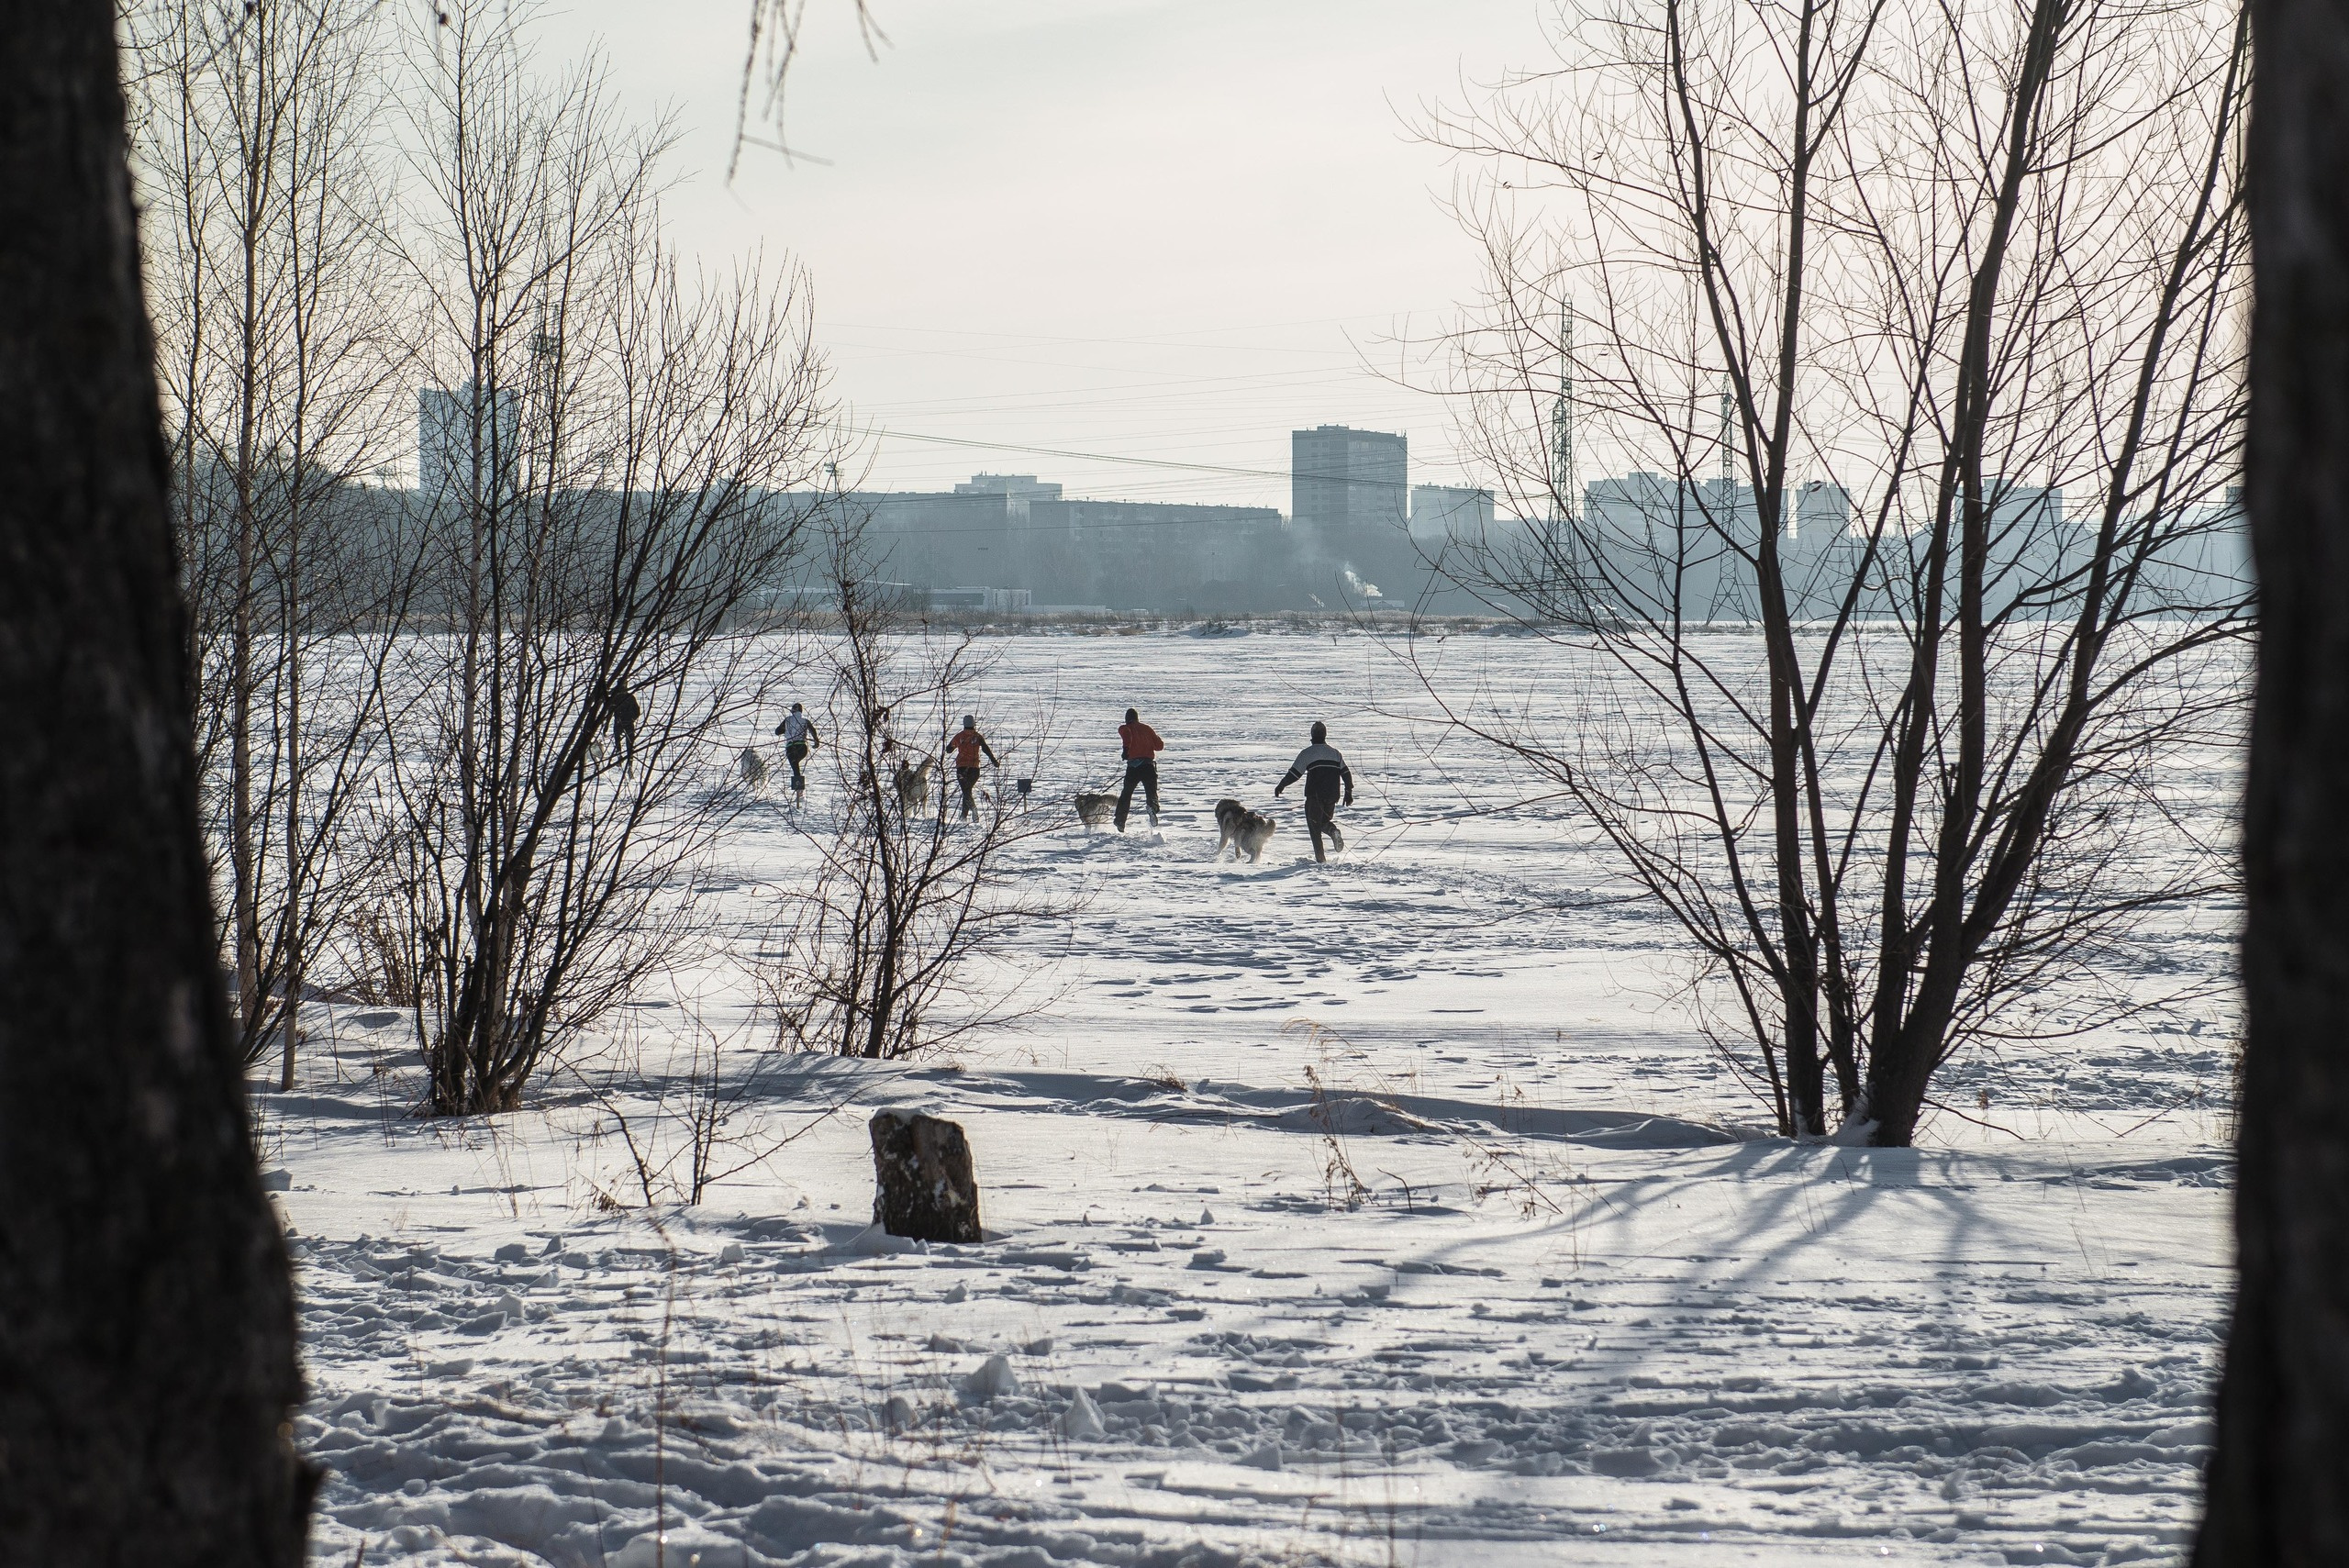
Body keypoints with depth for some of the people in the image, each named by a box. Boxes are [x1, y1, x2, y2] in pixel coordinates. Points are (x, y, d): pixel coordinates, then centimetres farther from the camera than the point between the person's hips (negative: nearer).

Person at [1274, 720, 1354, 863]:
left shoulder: (1308, 753, -4)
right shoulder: (1335, 752, 10)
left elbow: (1294, 773, -5)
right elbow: (1346, 774, 7)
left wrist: (1280, 786, 7)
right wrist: (1349, 792, 15)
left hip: (1314, 796, -4)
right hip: (1332, 796, 4)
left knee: (1314, 826, 5)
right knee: (1325, 821, 22)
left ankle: (1320, 858, -4)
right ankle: (1332, 830, -13)